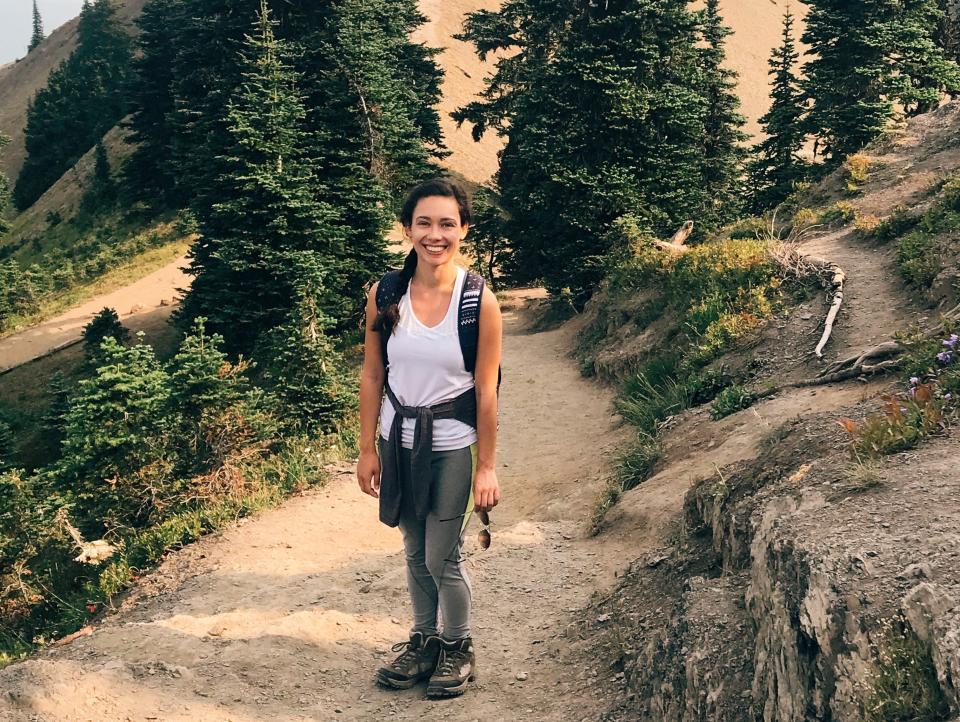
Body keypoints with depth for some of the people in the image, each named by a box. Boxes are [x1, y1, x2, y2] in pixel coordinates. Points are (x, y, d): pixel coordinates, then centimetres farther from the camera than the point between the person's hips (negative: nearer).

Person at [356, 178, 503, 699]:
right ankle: (423, 641, 37)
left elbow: (485, 391, -10)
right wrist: (367, 450, 2)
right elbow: (372, 375, 1)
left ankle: (458, 649, 29)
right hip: (398, 439, 3)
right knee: (415, 552, 17)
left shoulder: (479, 302, -14)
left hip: (450, 445, -3)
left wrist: (486, 467, -7)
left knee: (442, 558, 5)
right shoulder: (385, 294, -6)